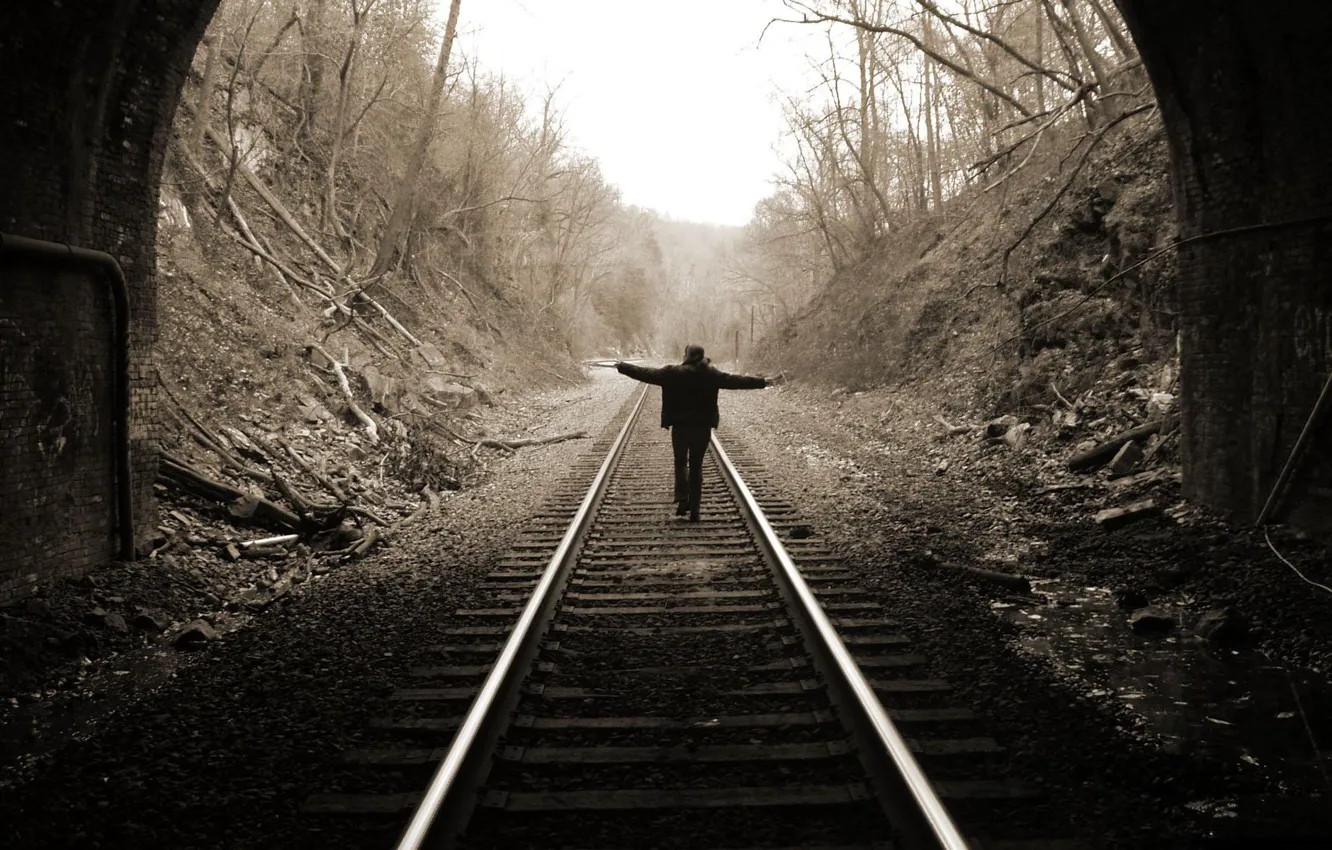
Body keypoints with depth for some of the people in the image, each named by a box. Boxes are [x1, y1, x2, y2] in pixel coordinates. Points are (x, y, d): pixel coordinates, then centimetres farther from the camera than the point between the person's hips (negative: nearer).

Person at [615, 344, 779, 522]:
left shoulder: (672, 373, -5)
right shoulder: (711, 374, -3)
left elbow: (646, 374, 1)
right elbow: (736, 380, -3)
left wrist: (622, 367, 14)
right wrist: (764, 382, 3)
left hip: (680, 426, -1)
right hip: (703, 427, 1)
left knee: (681, 462, 16)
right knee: (696, 466, 10)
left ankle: (682, 499, -4)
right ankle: (694, 509, 7)